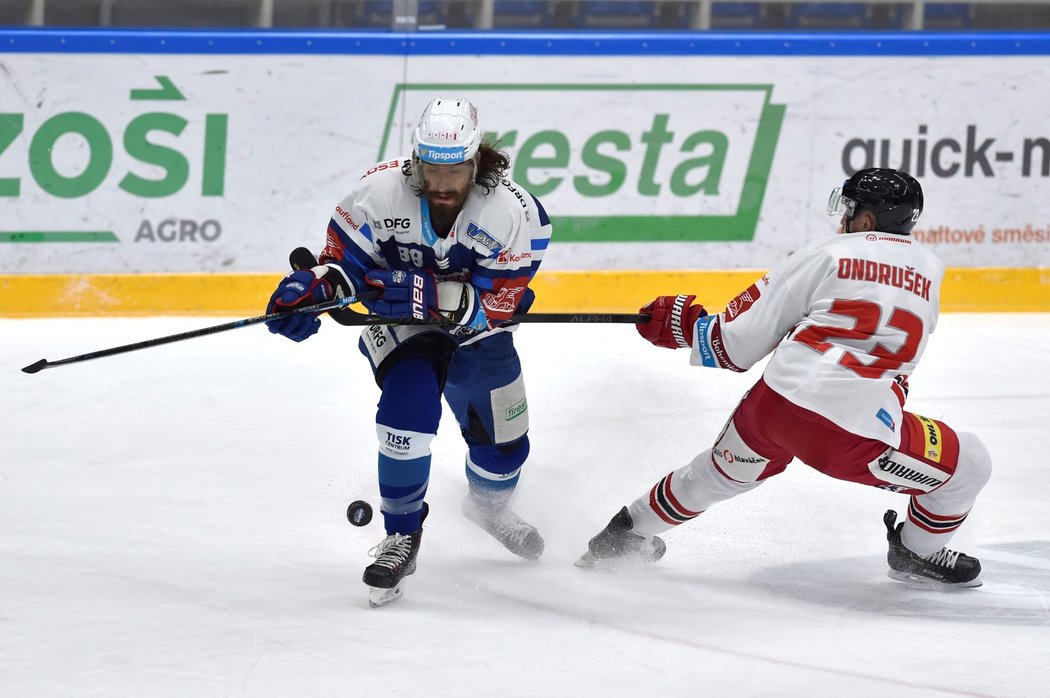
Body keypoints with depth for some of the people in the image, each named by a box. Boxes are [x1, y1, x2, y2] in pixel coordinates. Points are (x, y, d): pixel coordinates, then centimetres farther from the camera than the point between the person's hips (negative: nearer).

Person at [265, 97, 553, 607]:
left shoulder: (512, 212, -27)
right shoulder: (381, 191, -25)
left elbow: (497, 303, -29)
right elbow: (346, 256, -12)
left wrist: (426, 292, -41)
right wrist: (312, 287, -33)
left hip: (477, 335, 2)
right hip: (400, 330, -2)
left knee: (504, 443, 15)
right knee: (410, 407, -30)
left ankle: (488, 504, 54)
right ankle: (402, 536, -10)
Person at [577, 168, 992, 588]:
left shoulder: (827, 254, 8)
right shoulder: (929, 270, 15)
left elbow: (737, 346, 7)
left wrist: (682, 323, 24)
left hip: (777, 403, 2)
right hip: (857, 435, -2)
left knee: (721, 471, 33)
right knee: (968, 466, 18)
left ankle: (623, 535, 46)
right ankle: (917, 553, 33)